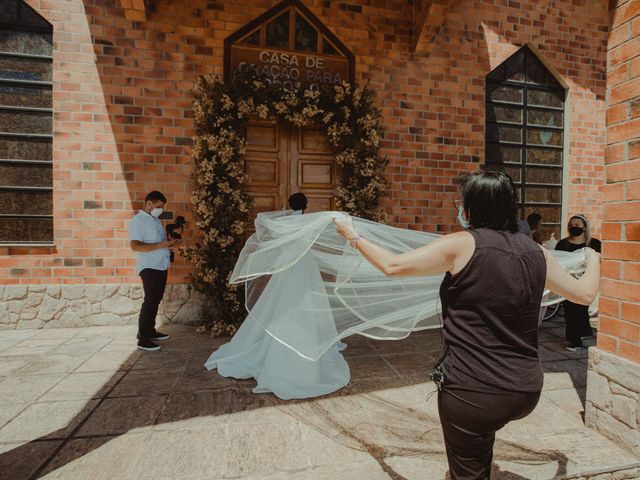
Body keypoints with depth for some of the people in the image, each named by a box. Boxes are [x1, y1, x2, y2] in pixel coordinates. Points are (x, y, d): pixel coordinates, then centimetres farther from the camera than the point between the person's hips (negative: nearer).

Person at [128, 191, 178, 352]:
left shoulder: (154, 220, 16)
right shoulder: (138, 221, -11)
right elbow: (135, 245, -21)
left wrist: (169, 242, 4)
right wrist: (161, 245, -24)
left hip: (161, 266, 9)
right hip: (149, 268, -9)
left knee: (155, 300, 16)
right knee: (150, 301, -6)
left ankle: (150, 331, 28)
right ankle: (143, 339, 2)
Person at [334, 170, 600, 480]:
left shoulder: (462, 245, -14)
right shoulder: (536, 253, 2)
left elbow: (392, 265, -13)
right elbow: (584, 294, 17)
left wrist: (353, 236, 2)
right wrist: (592, 260, 37)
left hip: (472, 390, -6)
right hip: (526, 390, 6)